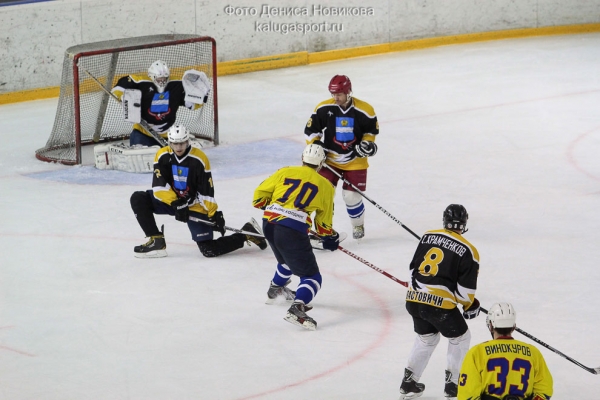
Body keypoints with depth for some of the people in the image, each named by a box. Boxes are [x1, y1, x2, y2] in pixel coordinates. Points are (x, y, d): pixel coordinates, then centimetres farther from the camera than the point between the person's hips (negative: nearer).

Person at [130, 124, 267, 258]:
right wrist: (176, 203, -28)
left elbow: (207, 191, -16)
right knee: (138, 199, -15)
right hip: (170, 201, 4)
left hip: (194, 206, -4)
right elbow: (159, 186, -17)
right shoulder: (162, 156, -11)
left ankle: (246, 234, 9)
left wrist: (214, 213, -19)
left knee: (209, 250, -13)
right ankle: (157, 241, -8)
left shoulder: (199, 160, -20)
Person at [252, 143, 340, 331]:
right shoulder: (325, 186, 11)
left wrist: (268, 206, 36)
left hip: (269, 223, 5)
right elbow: (323, 221, 17)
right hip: (292, 231, -5)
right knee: (311, 276, -1)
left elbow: (260, 194, 15)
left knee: (288, 258, 36)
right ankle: (296, 309, -25)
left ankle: (275, 289, 54)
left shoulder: (285, 172, 15)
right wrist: (330, 238, 36)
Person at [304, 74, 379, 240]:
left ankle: (358, 225, 26)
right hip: (330, 159, 1)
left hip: (355, 161, -1)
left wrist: (367, 142, -13)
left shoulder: (364, 110, -13)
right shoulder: (324, 108, -11)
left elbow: (372, 129, 4)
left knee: (351, 196, -2)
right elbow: (311, 129, 0)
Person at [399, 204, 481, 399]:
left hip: (414, 298, 6)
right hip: (440, 303, -6)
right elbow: (464, 288, -5)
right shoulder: (467, 251, -5)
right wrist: (471, 305, 14)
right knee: (460, 337, 18)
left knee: (426, 338, 28)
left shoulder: (427, 236, 10)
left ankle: (409, 383, 27)